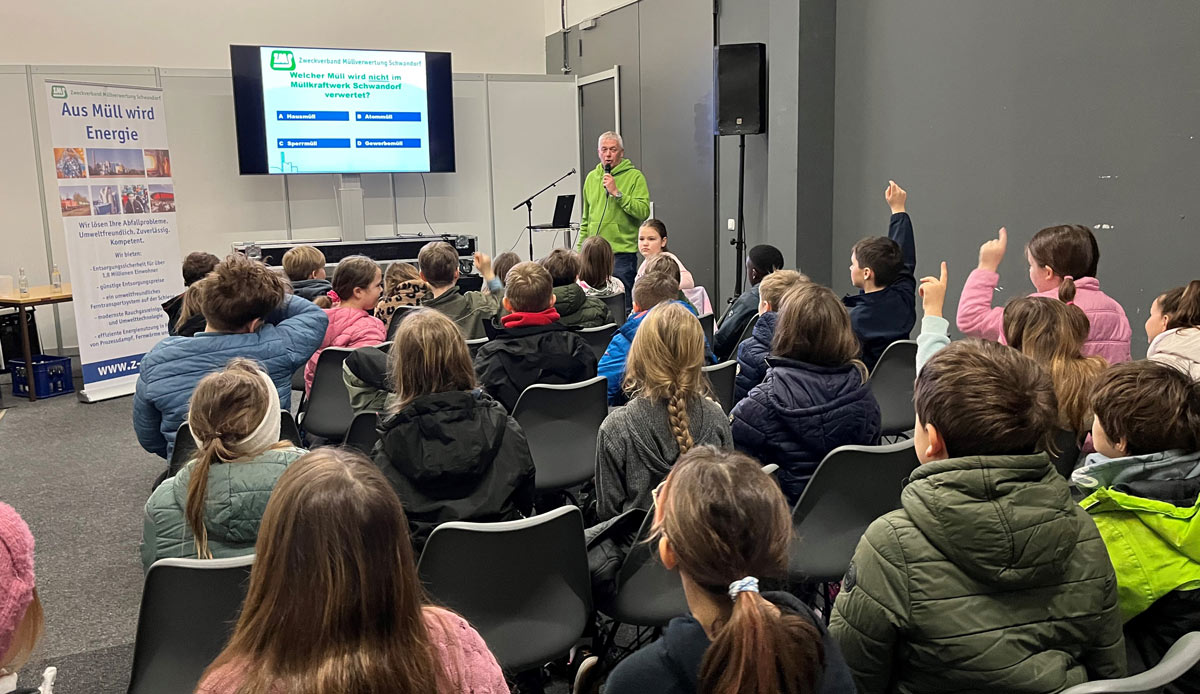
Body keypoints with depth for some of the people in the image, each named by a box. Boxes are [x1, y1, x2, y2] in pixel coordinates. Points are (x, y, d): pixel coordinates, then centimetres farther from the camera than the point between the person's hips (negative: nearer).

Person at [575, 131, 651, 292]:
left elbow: (644, 211, -16)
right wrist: (581, 248, 15)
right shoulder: (591, 177, 14)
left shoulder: (635, 176, -2)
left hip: (622, 254, -5)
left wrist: (617, 193, -18)